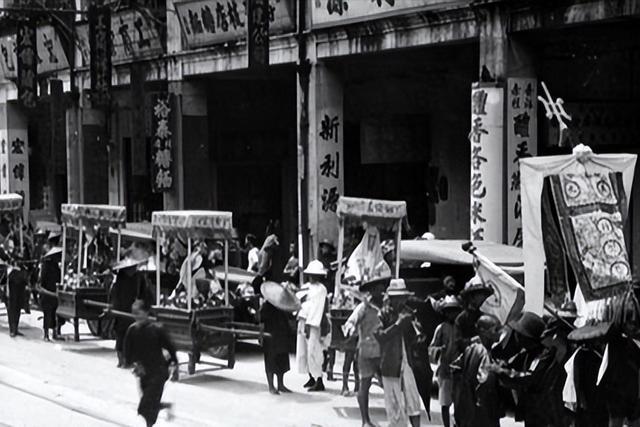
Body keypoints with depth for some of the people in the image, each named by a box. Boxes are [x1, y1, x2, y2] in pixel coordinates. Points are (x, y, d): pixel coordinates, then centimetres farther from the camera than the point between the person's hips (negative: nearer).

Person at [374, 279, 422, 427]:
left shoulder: (407, 313, 11)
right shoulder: (383, 314, -6)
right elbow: (380, 336, -20)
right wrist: (398, 323, -23)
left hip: (407, 363, 5)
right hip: (391, 366, -5)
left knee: (413, 402, -2)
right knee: (395, 405, 0)